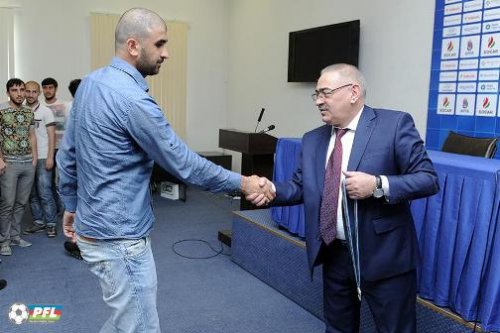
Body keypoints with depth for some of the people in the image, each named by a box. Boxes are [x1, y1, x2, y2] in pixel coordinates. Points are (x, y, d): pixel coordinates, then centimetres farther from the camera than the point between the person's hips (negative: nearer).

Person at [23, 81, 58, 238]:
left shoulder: (45, 111, -2)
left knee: (45, 193, -4)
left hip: (42, 158, -4)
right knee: (32, 194, 10)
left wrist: (50, 157, -10)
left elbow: (51, 136, -3)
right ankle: (38, 222, 20)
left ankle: (51, 224, 4)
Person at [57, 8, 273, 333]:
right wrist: (242, 183, -9)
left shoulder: (89, 84, 5)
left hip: (94, 226, 10)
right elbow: (183, 163, -19)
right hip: (119, 237, -10)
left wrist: (72, 205, 23)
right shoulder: (132, 100, -23)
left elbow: (68, 154, 12)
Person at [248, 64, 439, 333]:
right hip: (334, 254, 5)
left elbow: (428, 179, -12)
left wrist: (378, 185, -26)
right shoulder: (312, 140, 7)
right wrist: (273, 189, -13)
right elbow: (301, 187, 6)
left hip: (382, 254, -5)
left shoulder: (395, 124, -10)